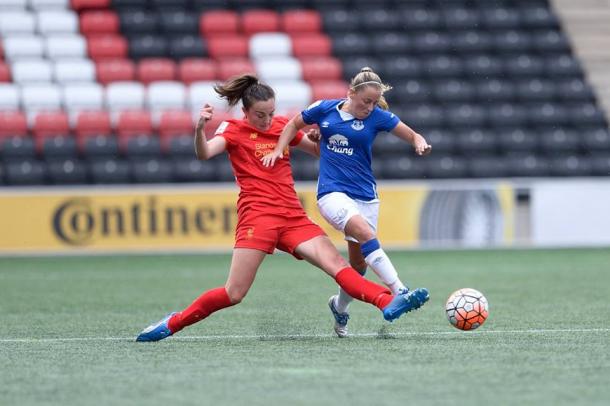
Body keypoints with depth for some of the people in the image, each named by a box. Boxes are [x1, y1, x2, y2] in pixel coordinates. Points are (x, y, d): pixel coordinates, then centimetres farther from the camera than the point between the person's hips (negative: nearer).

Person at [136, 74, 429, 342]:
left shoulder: (283, 125, 15)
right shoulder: (234, 131, 0)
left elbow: (319, 150, 25)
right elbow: (204, 153, -19)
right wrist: (199, 129, -39)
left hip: (293, 217, 5)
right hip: (257, 217, -4)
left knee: (337, 264, -14)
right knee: (234, 294, -11)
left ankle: (388, 303, -29)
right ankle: (172, 324, 4)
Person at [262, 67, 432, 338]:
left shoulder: (377, 117, -2)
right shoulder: (324, 110, 0)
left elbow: (413, 136, 0)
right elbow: (294, 125, 16)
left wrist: (420, 143, -22)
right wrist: (278, 150, 4)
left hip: (365, 195, 3)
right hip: (332, 192, -3)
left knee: (359, 262, 6)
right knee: (365, 232, -30)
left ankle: (340, 306, 36)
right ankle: (399, 291, -37)